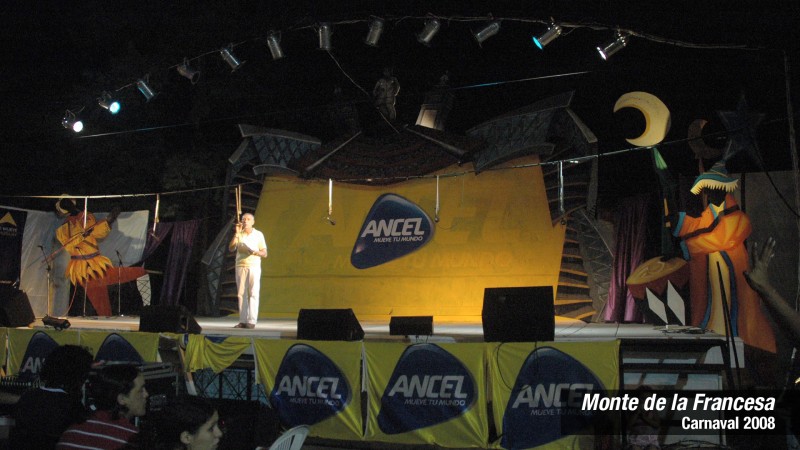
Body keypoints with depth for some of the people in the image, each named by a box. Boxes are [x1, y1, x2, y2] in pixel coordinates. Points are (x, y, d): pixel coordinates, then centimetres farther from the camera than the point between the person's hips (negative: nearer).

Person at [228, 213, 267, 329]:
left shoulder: (258, 234, 7)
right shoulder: (238, 234, 13)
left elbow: (264, 254, 5)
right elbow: (231, 248, -2)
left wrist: (255, 252, -16)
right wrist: (236, 233, -6)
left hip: (254, 266, -2)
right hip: (240, 266, 2)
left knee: (253, 294, -8)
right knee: (241, 294, -1)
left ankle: (252, 321, -10)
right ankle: (243, 321, 1)